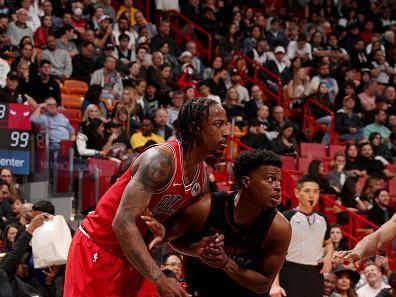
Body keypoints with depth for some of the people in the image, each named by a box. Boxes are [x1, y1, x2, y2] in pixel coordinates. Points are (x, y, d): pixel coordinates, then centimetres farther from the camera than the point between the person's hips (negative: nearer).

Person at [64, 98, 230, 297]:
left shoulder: (202, 175, 2)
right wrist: (159, 279, -36)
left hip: (133, 258, 9)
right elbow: (123, 222, -31)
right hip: (97, 250, -9)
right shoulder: (161, 159, -25)